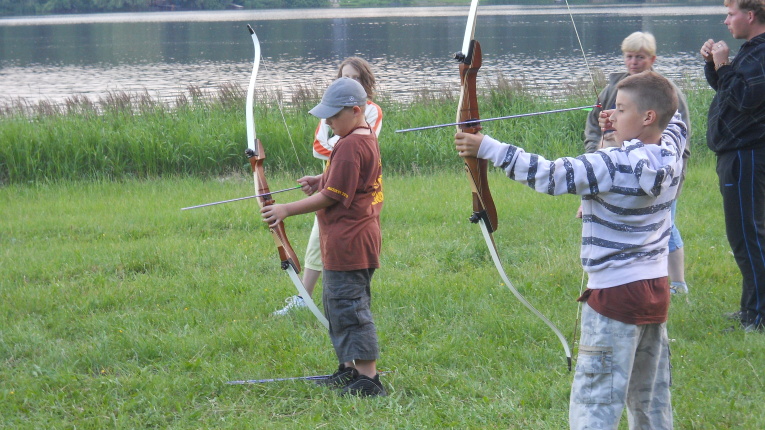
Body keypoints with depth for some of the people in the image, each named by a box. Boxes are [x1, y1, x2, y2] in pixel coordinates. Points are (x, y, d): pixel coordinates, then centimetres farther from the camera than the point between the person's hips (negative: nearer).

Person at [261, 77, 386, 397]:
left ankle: (368, 378, -7)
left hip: (347, 243, -11)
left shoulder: (350, 146, -19)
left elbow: (332, 197, -18)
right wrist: (320, 180, 9)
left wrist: (287, 210, -13)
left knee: (349, 307, -8)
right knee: (336, 304, 19)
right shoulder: (367, 138, 12)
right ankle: (349, 369, 26)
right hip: (360, 237, 11)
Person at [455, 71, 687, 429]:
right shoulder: (670, 154, 0)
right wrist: (626, 128, 12)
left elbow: (551, 176, -25)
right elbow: (675, 123, 25)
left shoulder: (619, 166, -21)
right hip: (656, 291, 8)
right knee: (651, 399, 17)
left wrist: (487, 148, -22)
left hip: (616, 293, -8)